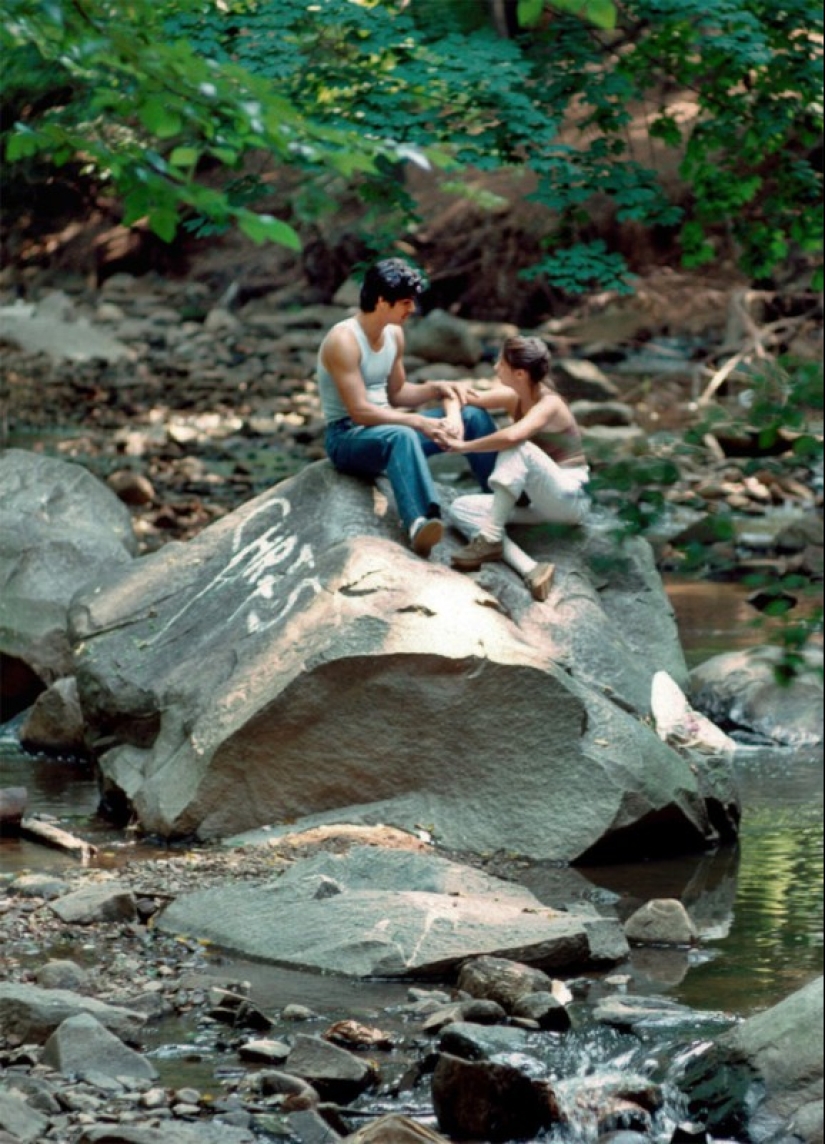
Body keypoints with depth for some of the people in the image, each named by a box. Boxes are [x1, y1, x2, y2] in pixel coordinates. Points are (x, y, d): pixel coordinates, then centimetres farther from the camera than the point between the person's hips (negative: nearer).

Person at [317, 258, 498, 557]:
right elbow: (360, 411, -25)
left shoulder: (394, 334, 6)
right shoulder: (344, 340, -21)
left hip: (385, 425, 9)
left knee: (473, 415, -1)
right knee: (401, 436, -43)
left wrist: (436, 388, -4)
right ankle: (420, 525, -65)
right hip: (347, 436, -9)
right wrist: (421, 423, -27)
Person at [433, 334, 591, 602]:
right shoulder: (513, 398, 4)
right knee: (460, 509, -10)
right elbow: (464, 397, 13)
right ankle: (530, 569, -32)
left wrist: (464, 446, -27)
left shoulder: (549, 404, -18)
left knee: (517, 448, -32)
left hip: (571, 500, -8)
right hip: (538, 503, 8)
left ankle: (490, 539, -32)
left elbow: (512, 436, -37)